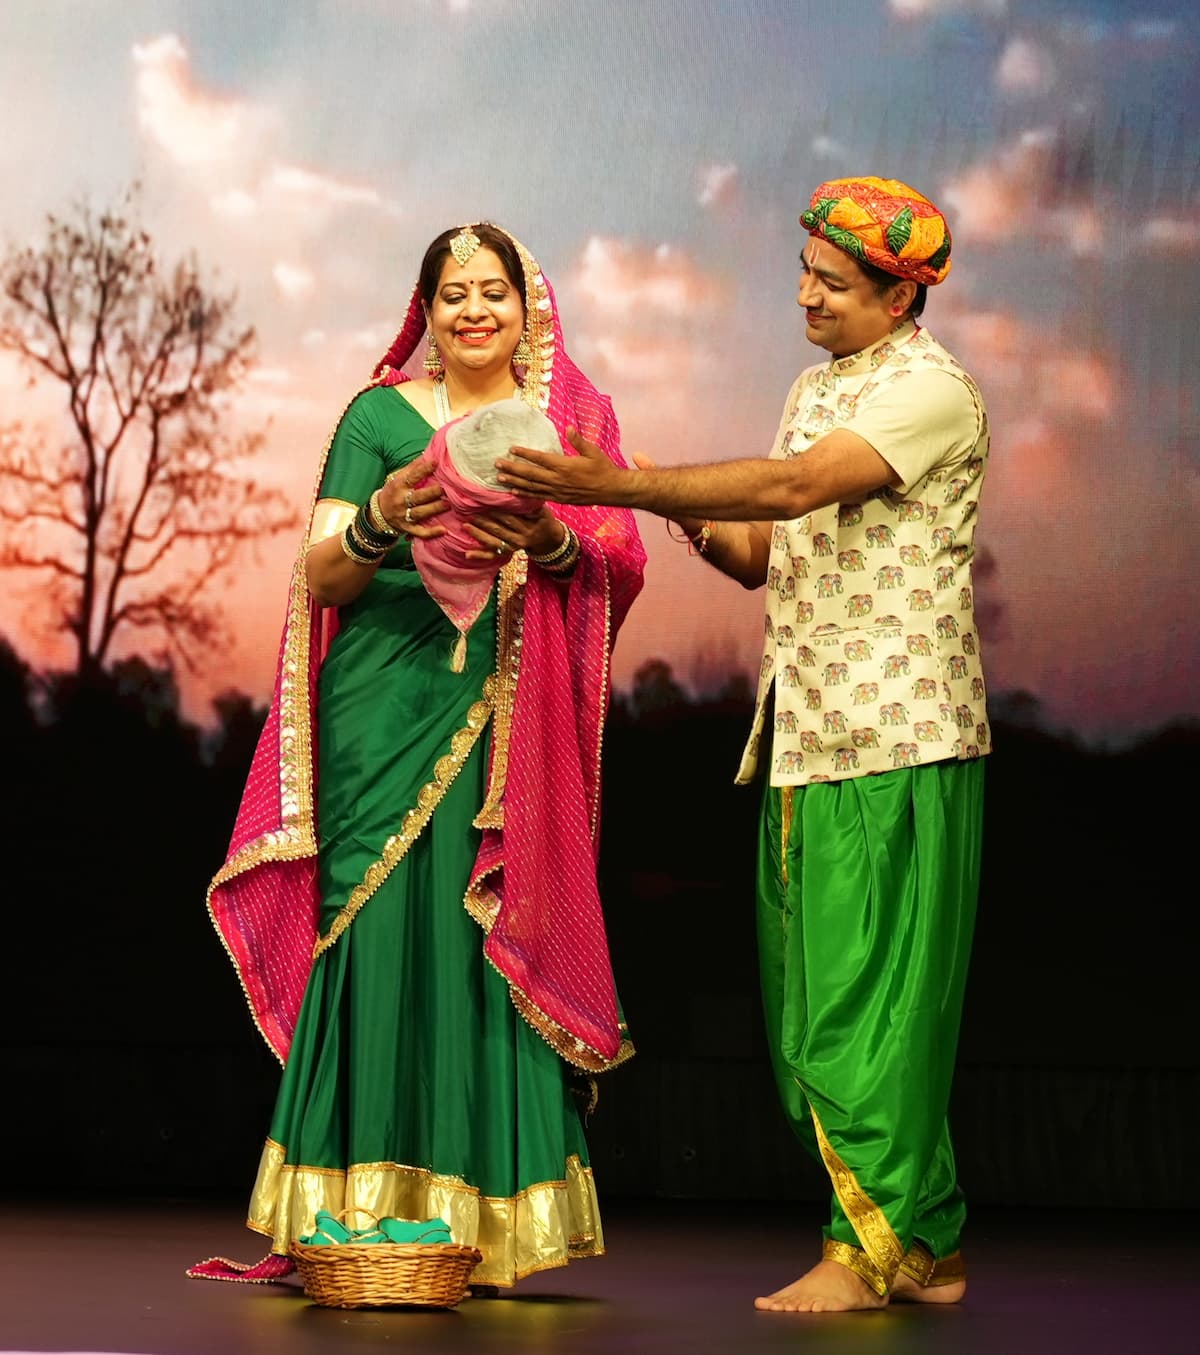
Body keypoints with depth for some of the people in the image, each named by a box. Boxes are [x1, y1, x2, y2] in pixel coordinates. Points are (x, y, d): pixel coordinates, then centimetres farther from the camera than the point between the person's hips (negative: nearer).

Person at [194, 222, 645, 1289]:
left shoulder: (571, 418, 15)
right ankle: (363, 1213, -5)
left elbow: (621, 569, 3)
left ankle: (491, 1215, -2)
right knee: (381, 927, -8)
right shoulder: (380, 414, 11)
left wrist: (550, 540, -17)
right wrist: (383, 519, -18)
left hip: (516, 720, 1)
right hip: (391, 703, -1)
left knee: (496, 940, -6)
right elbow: (320, 578, 3)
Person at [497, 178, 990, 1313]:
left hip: (896, 747, -9)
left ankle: (875, 1249, 2)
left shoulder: (931, 389, -9)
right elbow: (765, 556, 17)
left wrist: (620, 485, -26)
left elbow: (798, 486, -24)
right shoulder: (814, 390, 18)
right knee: (817, 1000, 9)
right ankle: (923, 1246, 17)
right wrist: (702, 525, -4)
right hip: (804, 745, 9)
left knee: (866, 999, -6)